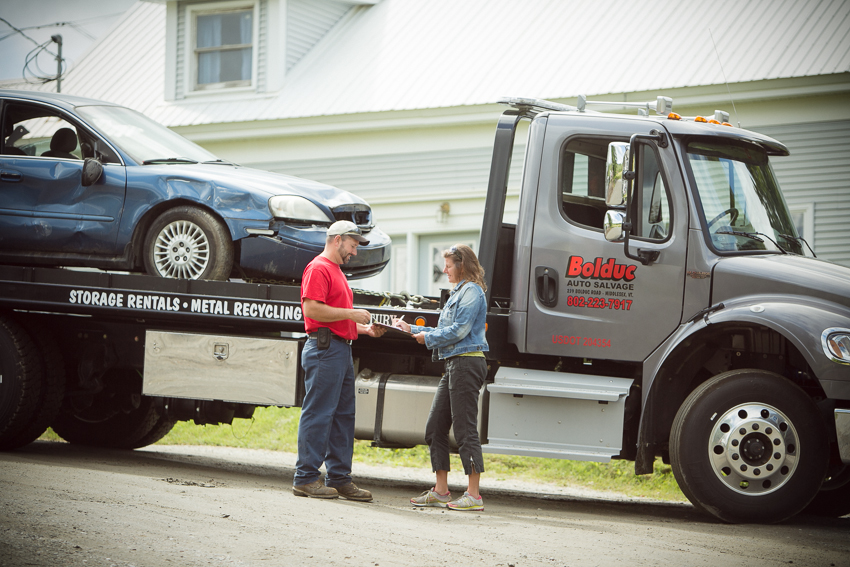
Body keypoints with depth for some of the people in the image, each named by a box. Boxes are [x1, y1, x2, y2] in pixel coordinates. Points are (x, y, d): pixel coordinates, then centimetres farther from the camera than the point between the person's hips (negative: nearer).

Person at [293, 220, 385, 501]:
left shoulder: (337, 272, 25)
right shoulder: (319, 268, -7)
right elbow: (312, 309, -19)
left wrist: (365, 328, 17)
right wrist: (351, 313, -14)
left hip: (342, 349, 10)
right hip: (325, 348, -10)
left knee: (344, 415, 9)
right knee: (318, 414, -8)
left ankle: (339, 477, 13)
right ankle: (306, 477, -6)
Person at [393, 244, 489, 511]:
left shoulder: (472, 291, -9)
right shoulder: (459, 292, 22)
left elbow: (459, 330, -17)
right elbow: (444, 330, 24)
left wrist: (428, 338, -5)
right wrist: (412, 329, 22)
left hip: (467, 363, -10)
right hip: (453, 364, 10)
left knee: (465, 429, -9)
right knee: (435, 427, 9)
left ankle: (473, 495, -7)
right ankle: (440, 491, 14)